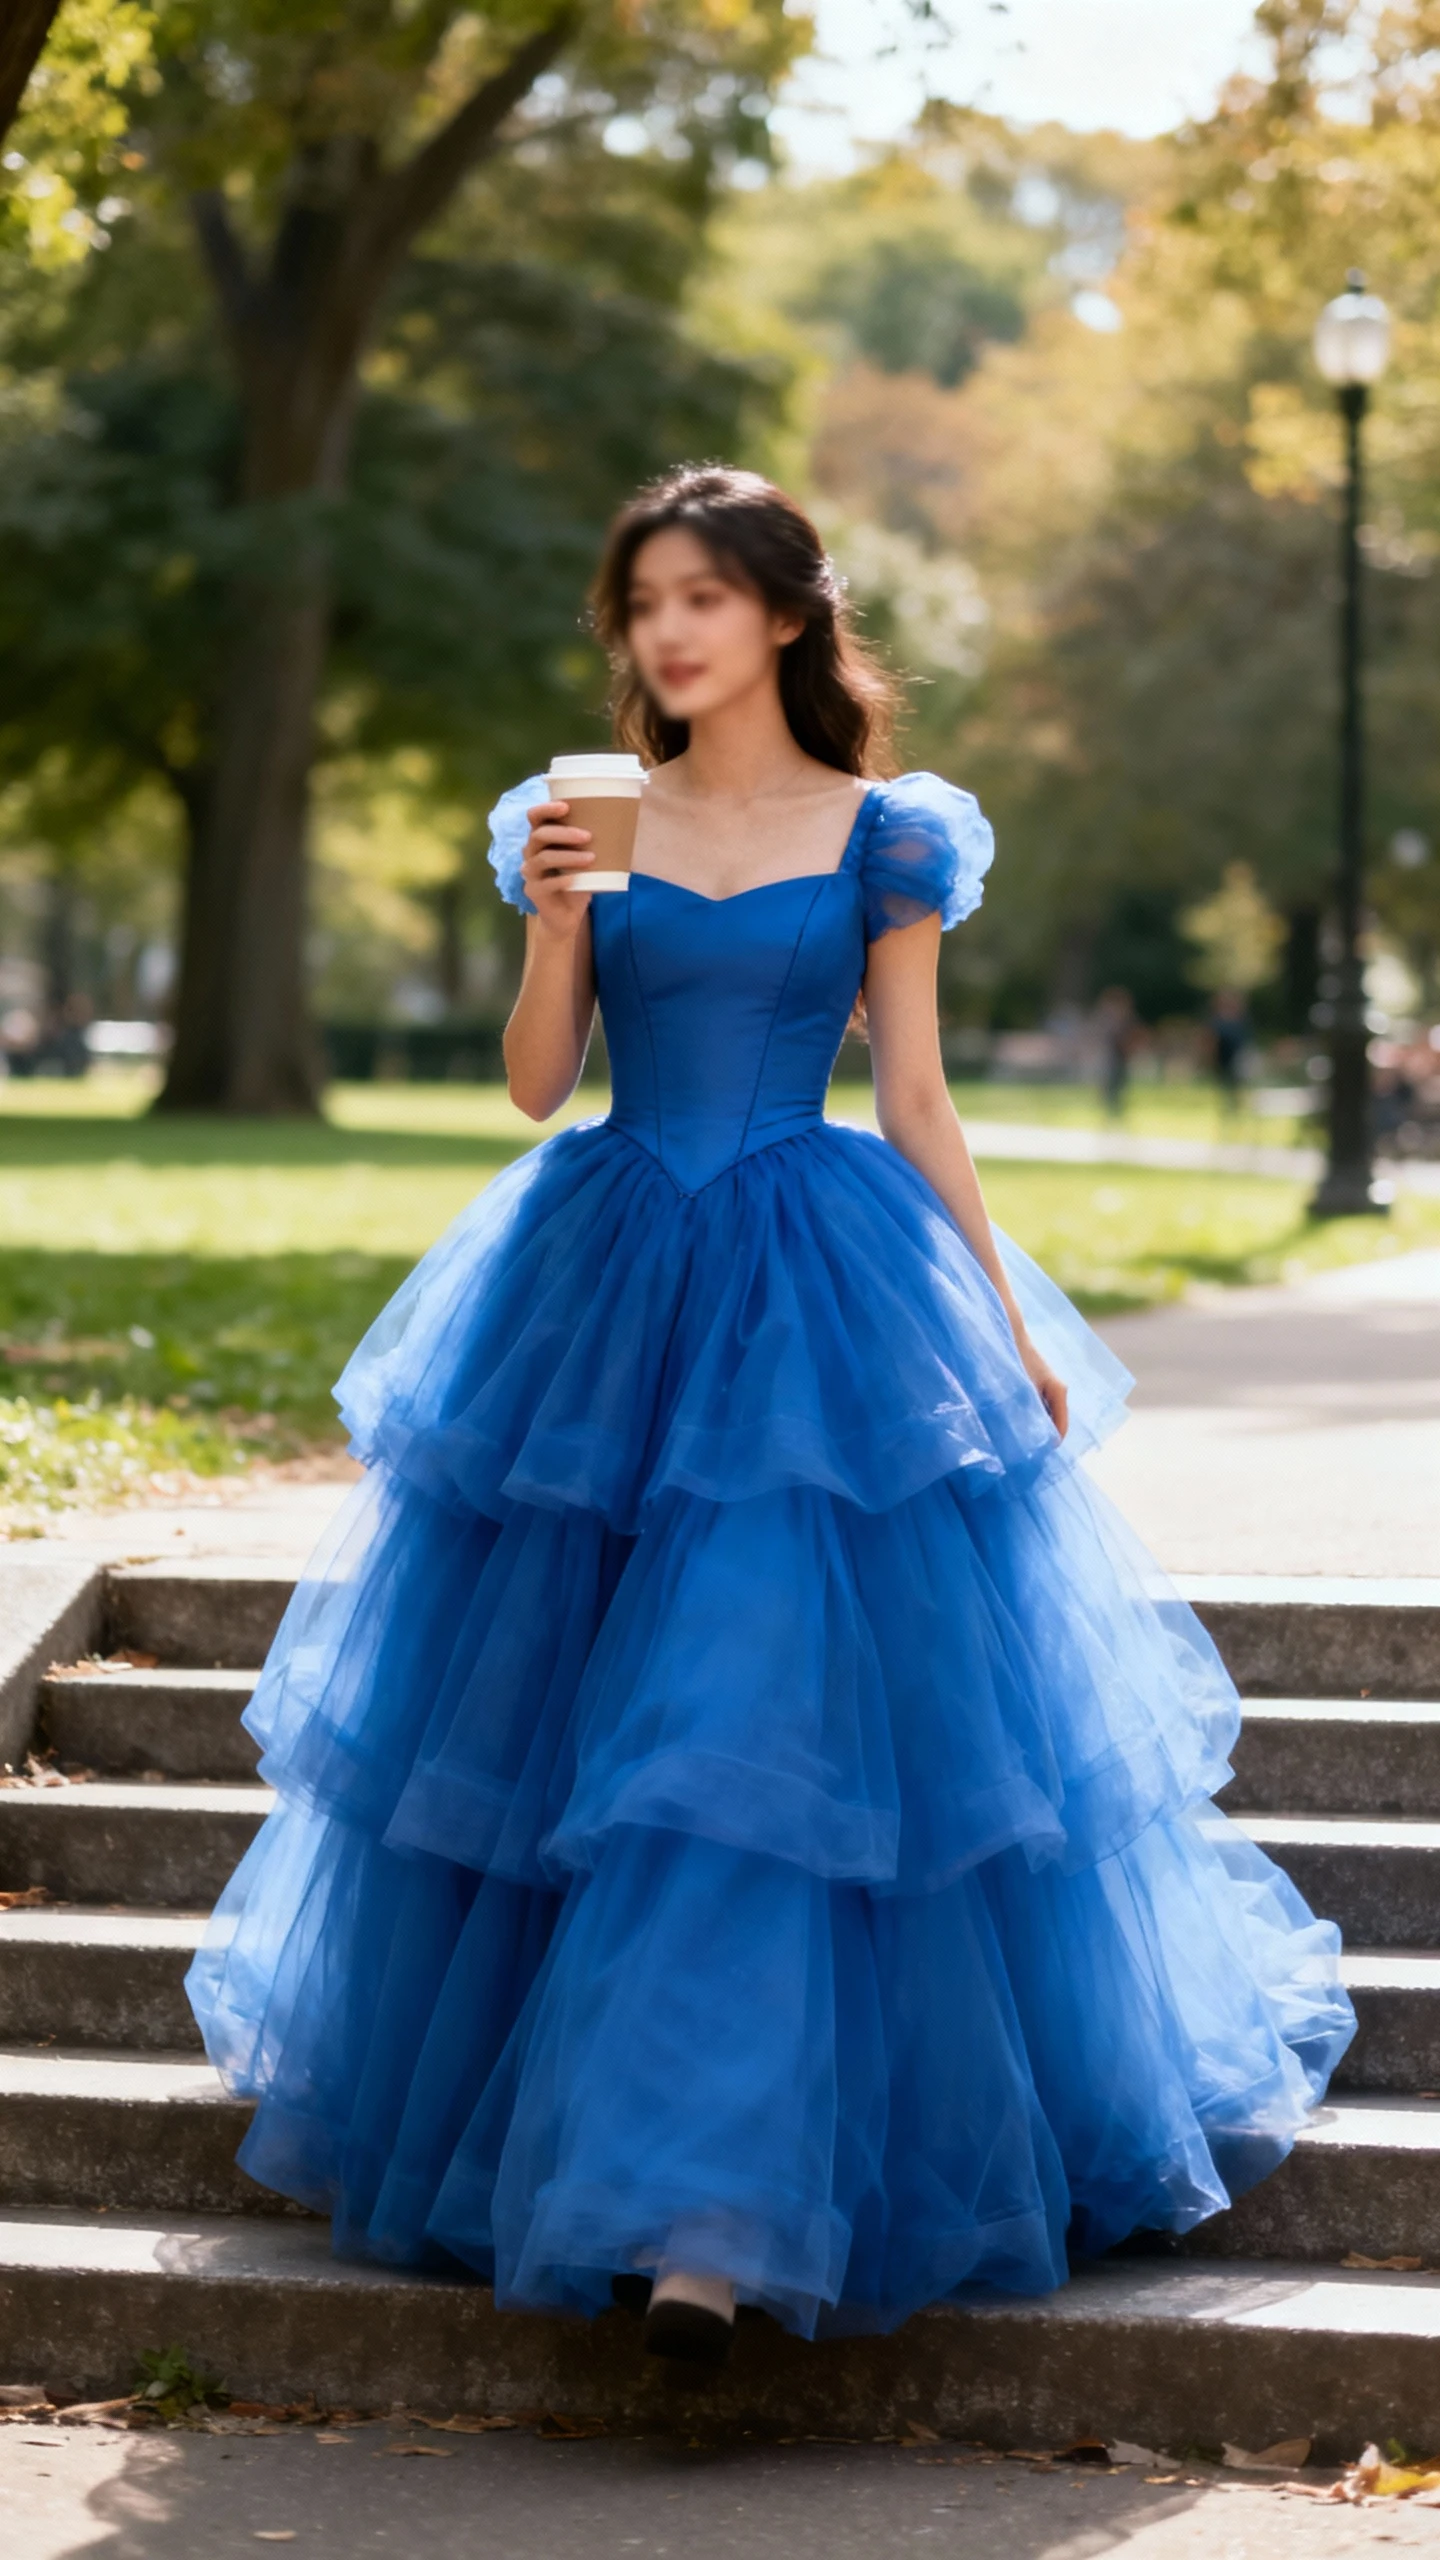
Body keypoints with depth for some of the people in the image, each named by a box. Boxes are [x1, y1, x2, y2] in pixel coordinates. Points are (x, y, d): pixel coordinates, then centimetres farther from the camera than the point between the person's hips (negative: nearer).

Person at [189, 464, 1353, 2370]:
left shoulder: (882, 835, 3)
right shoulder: (595, 820, 9)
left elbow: (915, 1103, 5)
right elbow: (536, 1083, 4)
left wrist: (1010, 1325, 3)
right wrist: (557, 917, -12)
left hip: (817, 1301, -3)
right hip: (604, 1289, 4)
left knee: (766, 1736, -13)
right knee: (544, 1712, 9)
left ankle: (708, 2214, -13)